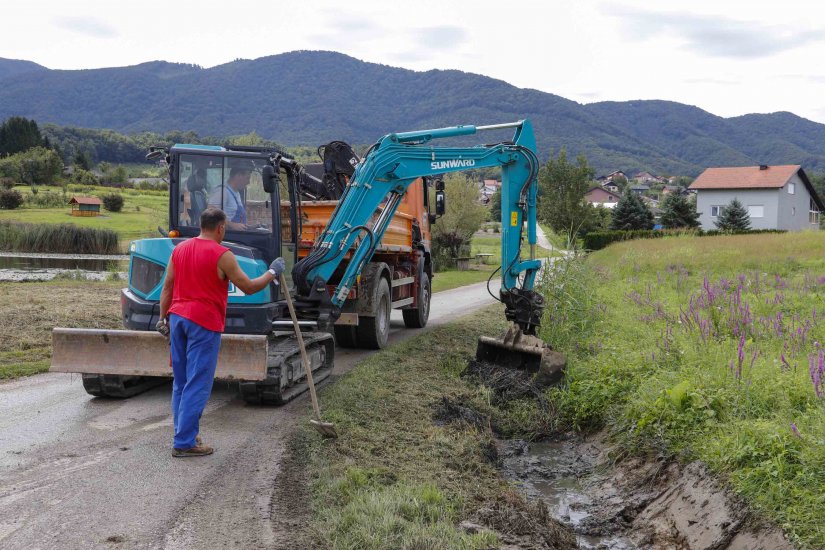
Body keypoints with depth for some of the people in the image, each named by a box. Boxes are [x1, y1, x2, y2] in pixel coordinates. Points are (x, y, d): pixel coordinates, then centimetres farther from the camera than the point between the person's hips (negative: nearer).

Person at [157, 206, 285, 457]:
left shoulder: (179, 249, 9)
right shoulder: (222, 255, -10)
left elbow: (167, 288, 11)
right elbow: (249, 287, -6)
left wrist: (163, 318, 17)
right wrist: (272, 272, 8)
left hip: (177, 318, 7)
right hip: (205, 323, -7)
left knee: (181, 382, 15)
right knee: (197, 385, -3)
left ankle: (184, 432, 23)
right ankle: (184, 442, -2)